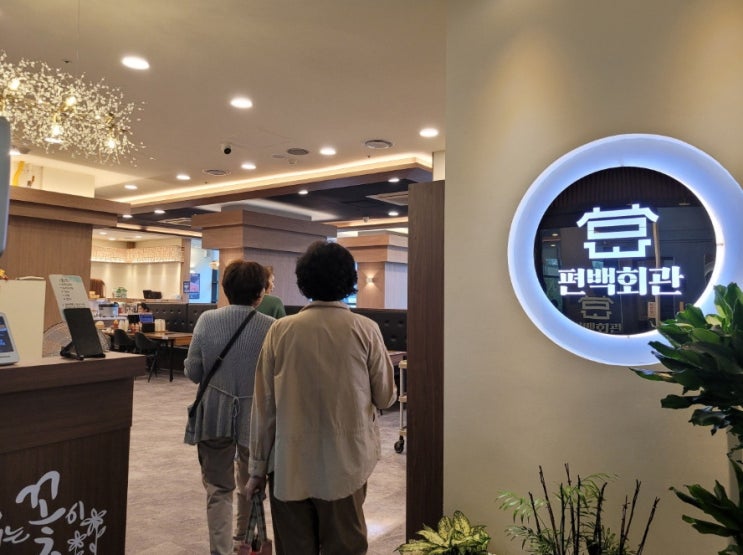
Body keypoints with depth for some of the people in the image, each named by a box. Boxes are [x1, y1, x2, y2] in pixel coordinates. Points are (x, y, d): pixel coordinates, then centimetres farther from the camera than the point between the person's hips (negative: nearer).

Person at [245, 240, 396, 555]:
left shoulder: (280, 331, -8)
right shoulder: (366, 330, -9)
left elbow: (264, 405, -3)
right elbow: (386, 398, -1)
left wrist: (258, 467, 7)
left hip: (289, 466, 1)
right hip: (345, 465, 0)